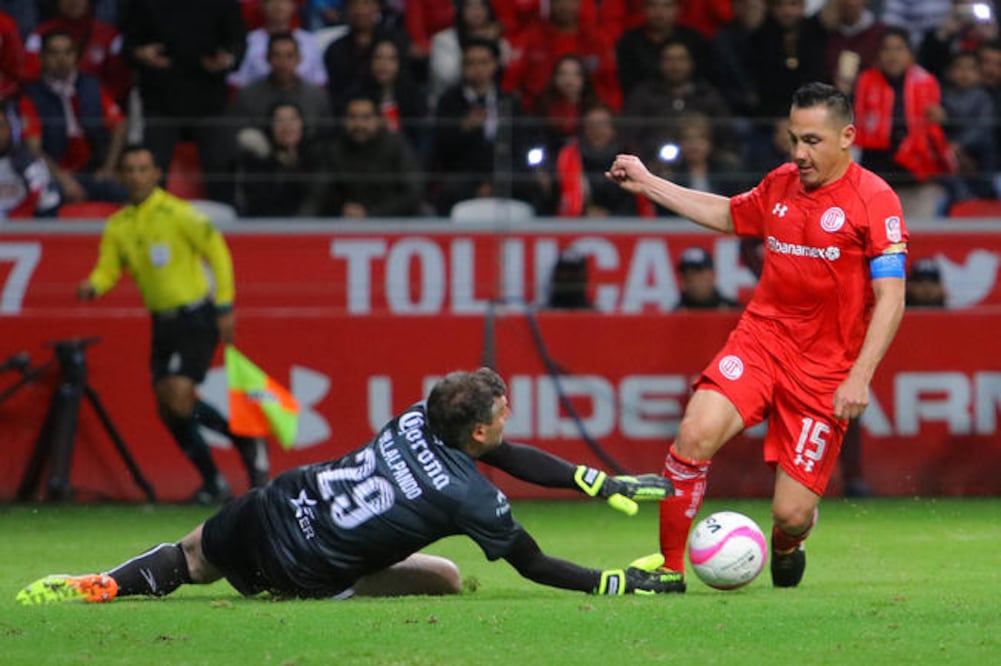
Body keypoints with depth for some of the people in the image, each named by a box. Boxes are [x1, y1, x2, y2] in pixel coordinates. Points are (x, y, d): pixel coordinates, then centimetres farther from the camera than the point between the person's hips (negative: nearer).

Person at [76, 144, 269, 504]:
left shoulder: (177, 214, -12)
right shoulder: (118, 226, 6)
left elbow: (218, 254, -8)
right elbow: (108, 269, 5)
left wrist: (224, 308, -10)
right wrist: (92, 286, -19)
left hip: (195, 318, -7)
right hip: (162, 322, 7)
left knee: (179, 397, -20)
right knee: (168, 409, 3)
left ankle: (246, 442, 0)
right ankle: (213, 482, 15)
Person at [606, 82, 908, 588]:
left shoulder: (874, 200, -10)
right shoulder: (780, 184, 8)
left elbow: (890, 299, -13)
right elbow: (727, 215, 30)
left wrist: (859, 376, -22)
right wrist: (646, 183, 28)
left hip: (825, 367, -4)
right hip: (761, 337, 4)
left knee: (792, 515, -5)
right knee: (696, 434, -24)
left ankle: (786, 547, 35)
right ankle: (667, 566, -10)